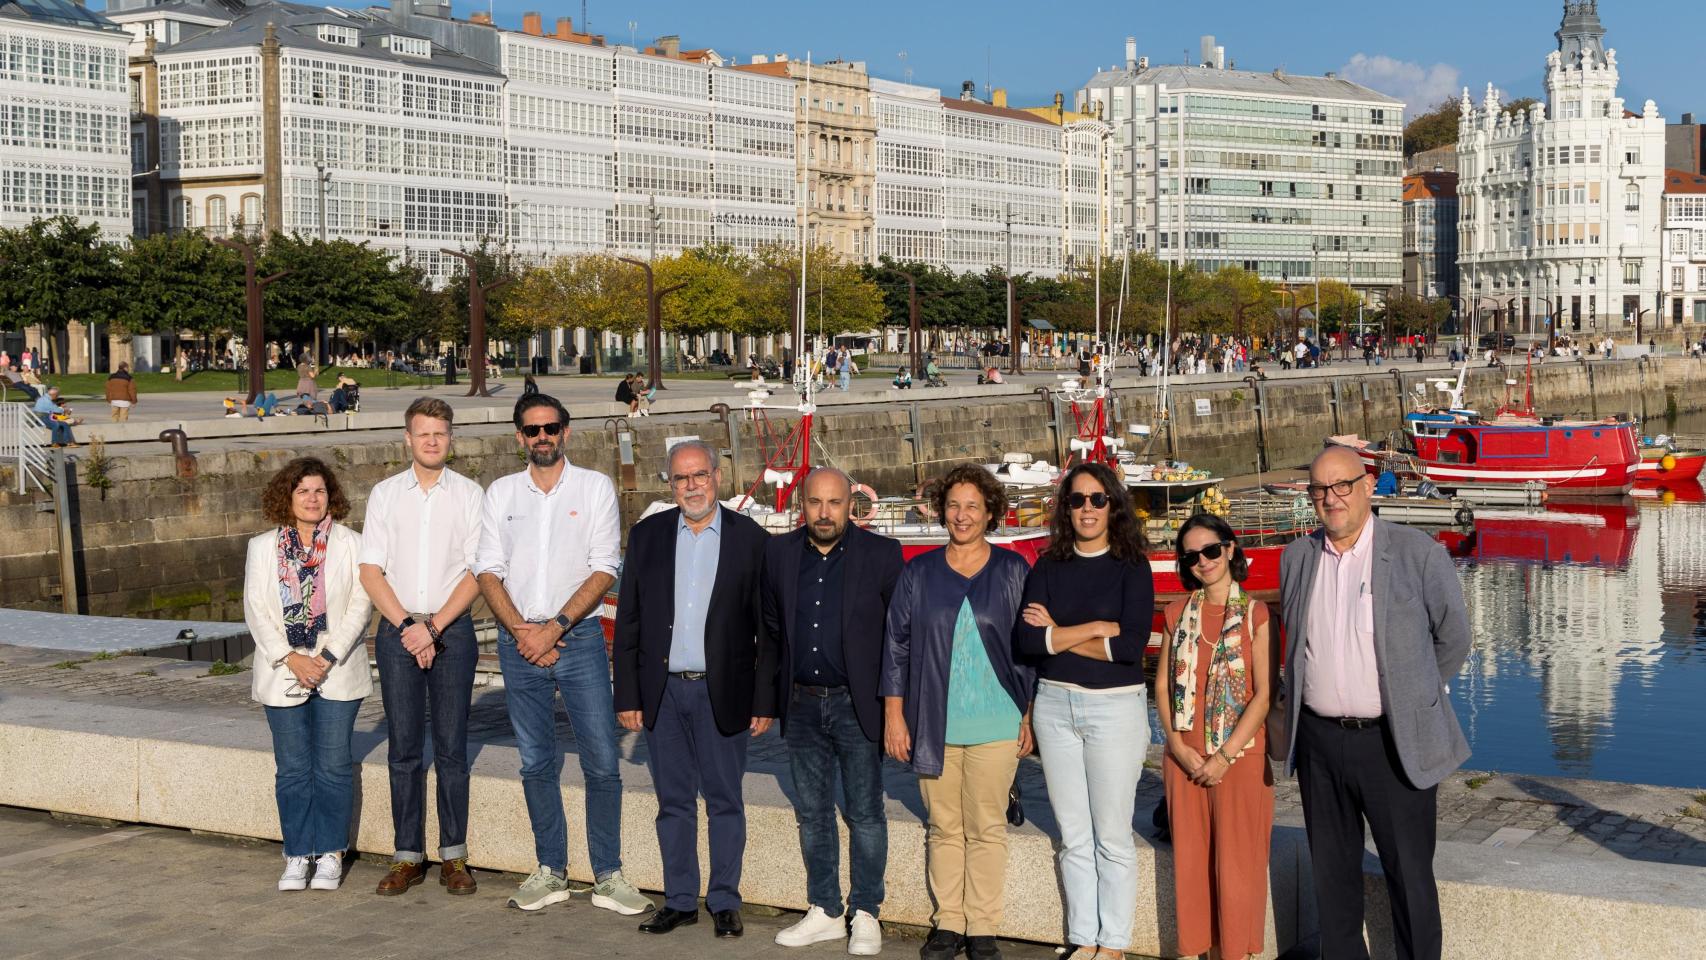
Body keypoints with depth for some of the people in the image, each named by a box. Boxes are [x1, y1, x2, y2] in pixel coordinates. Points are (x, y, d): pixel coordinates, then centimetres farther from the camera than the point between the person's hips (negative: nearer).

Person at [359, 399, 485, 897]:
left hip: (452, 629, -1)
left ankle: (454, 856, 7)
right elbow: (371, 571, 3)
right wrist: (407, 625, -9)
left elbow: (476, 573, -2)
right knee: (403, 748, 3)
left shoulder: (470, 495, 3)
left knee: (451, 747, 1)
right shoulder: (385, 494, 7)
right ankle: (407, 856, 9)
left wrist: (433, 626, -11)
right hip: (397, 630, 1)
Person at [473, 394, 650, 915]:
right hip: (519, 642, 2)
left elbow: (604, 570, -4)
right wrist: (521, 630, -10)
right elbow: (488, 570, 5)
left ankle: (608, 876, 2)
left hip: (578, 635, -2)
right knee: (536, 763, 8)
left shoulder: (595, 487, 2)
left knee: (602, 762, -5)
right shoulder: (501, 493, 10)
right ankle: (550, 871, 17)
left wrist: (554, 627, -12)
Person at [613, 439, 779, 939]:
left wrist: (765, 700, -5)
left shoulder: (750, 538, -1)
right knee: (673, 801, 9)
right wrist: (627, 696, 1)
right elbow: (628, 621, 6)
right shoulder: (647, 535, 5)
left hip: (722, 692, -2)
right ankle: (680, 900, 19)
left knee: (725, 801, 5)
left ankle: (724, 901, 16)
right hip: (663, 692, 2)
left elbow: (768, 629, -1)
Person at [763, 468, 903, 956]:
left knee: (865, 814, 3)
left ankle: (865, 915, 13)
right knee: (812, 814, 12)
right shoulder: (778, 552, 3)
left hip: (856, 705, -4)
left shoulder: (881, 554, -7)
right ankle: (825, 912, 23)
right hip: (802, 706, 4)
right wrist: (782, 682, 11)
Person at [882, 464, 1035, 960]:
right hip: (933, 725, 1)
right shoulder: (918, 574, 6)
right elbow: (896, 646, 7)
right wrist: (894, 716, 3)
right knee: (943, 827, 6)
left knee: (986, 828, 2)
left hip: (995, 724, -1)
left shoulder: (1013, 571, 4)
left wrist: (1030, 717, 3)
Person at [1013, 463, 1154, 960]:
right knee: (1073, 836, 9)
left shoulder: (1131, 567, -3)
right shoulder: (1048, 568, 5)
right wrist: (1095, 628, -13)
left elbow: (1132, 644, -15)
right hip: (1055, 704, 3)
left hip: (1116, 706, -3)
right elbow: (1025, 638, -7)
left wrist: (1057, 634, -8)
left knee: (1112, 836, 1)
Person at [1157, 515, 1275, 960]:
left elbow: (1264, 693, -9)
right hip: (1184, 756, 4)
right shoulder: (1178, 613, 9)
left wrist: (1225, 756, -13)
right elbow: (1163, 685, 8)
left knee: (1236, 861, 0)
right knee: (1189, 858, 7)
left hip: (1239, 756, -4)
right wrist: (1177, 745, -6)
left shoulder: (1255, 613, -4)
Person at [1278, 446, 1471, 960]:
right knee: (1332, 872, 13)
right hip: (1319, 740, 4)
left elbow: (1453, 636, 3)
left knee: (1410, 875, 4)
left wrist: (1412, 697, 9)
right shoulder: (1295, 559, 6)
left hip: (1394, 742, -4)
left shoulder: (1417, 551, -6)